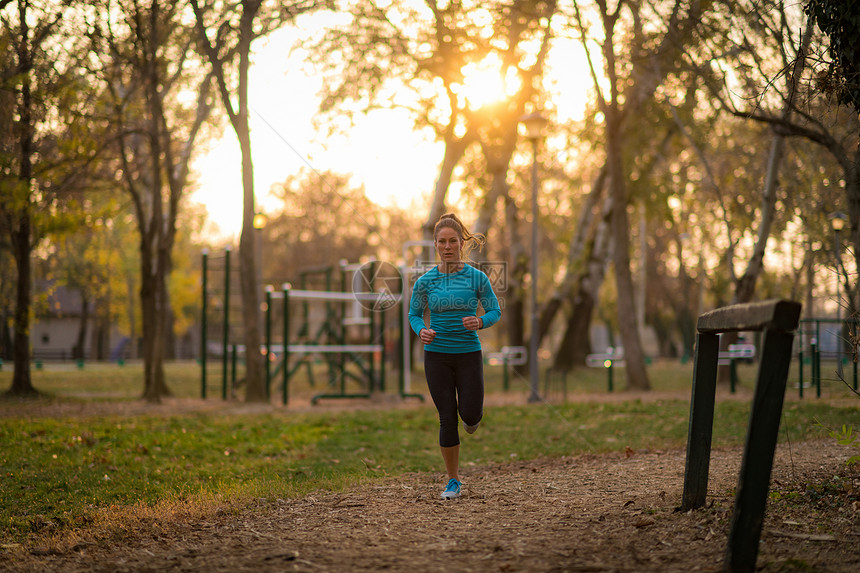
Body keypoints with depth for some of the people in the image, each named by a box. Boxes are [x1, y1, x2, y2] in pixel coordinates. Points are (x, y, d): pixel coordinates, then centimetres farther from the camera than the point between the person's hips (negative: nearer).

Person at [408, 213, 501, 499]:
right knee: (447, 419, 0)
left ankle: (471, 416, 35)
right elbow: (414, 314, 9)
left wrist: (480, 322, -20)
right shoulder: (425, 281, -1)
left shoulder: (477, 278, -4)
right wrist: (422, 331, -13)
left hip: (469, 354, 0)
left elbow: (495, 312, 2)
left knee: (470, 414, -6)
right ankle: (453, 481, 12)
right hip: (437, 356, 1)